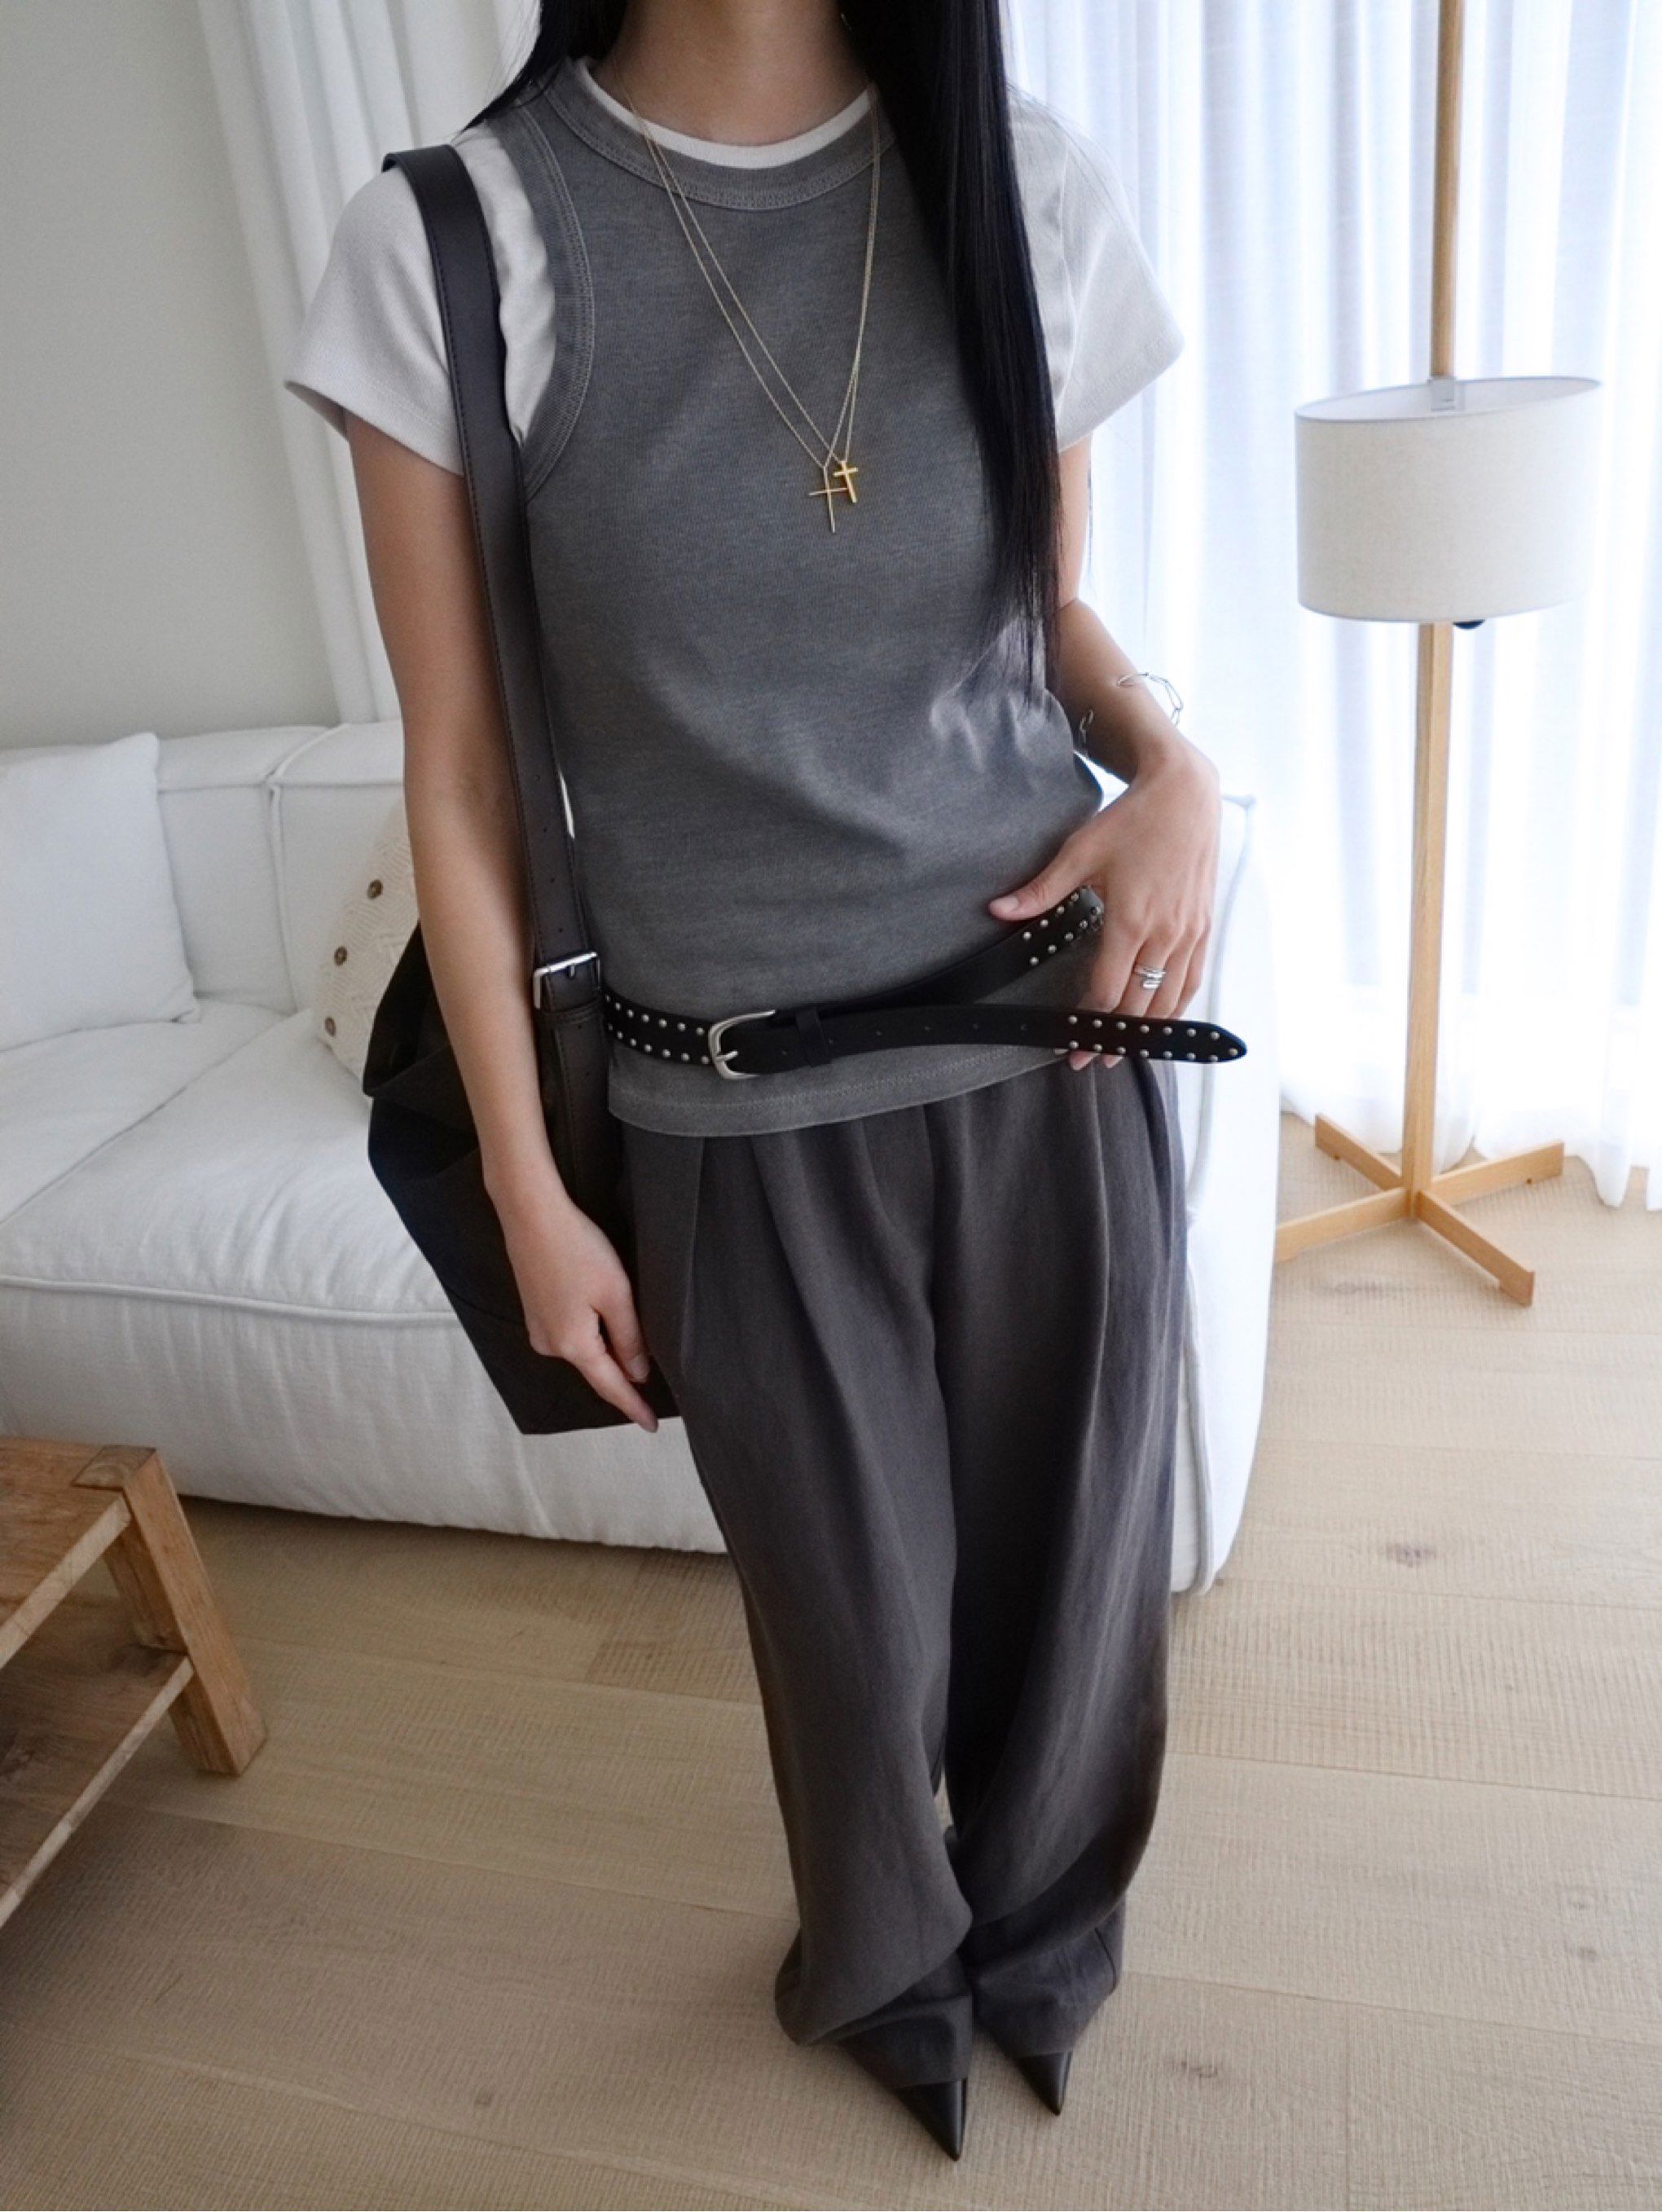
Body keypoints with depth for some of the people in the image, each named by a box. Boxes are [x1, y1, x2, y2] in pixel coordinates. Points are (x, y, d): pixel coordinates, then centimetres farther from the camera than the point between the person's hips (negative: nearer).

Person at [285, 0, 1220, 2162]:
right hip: (744, 1118, -2)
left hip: (1058, 1051, 3)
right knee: (854, 1610, 17)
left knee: (1074, 1555, 19)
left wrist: (1179, 768, -10)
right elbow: (462, 783, -5)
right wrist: (528, 1189, -3)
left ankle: (1045, 1936, 54)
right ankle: (886, 1968, 54)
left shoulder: (1033, 181, -2)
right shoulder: (453, 238, -9)